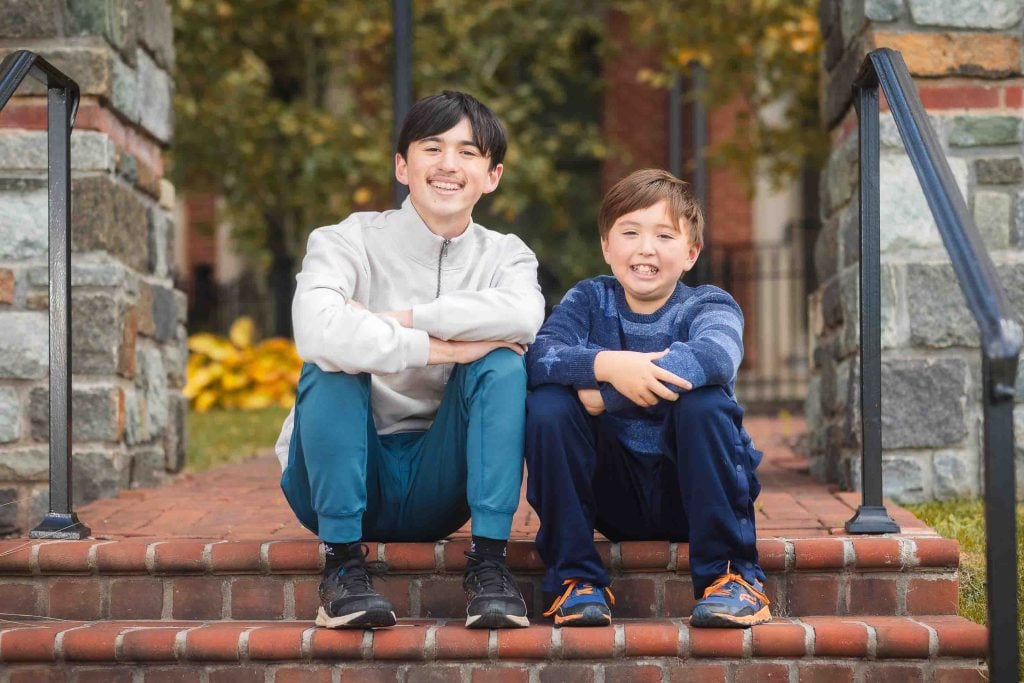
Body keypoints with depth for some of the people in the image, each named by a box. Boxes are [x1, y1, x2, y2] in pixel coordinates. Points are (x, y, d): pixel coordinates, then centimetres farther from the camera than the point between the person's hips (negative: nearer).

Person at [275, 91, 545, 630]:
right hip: (339, 481, -2)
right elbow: (316, 332, -31)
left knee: (501, 363, -20)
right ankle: (343, 563, -24)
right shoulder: (347, 242, -6)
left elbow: (522, 316, -24)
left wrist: (393, 318, -25)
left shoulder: (505, 256, 3)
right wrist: (440, 347, -26)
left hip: (435, 486, 2)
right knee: (332, 366, -28)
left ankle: (488, 562, -22)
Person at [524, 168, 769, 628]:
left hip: (690, 491, -2)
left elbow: (714, 355, -29)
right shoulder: (589, 300, 4)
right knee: (547, 405, -21)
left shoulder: (707, 306, -3)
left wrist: (602, 395, -30)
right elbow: (537, 355, -17)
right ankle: (574, 578, -12)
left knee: (703, 400, -29)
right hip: (614, 497, 2)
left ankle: (734, 577, -19)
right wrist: (605, 365, -36)